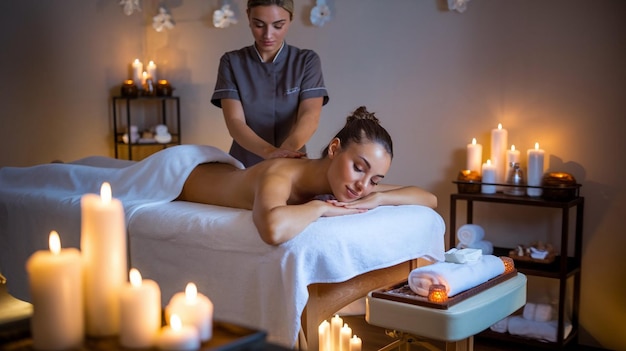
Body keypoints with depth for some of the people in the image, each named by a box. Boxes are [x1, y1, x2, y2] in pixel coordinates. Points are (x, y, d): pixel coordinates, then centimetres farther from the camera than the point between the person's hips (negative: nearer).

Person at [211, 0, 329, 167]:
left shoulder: (307, 60, 0)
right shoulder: (231, 62, 0)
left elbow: (310, 117, -13)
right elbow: (234, 122, -11)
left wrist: (287, 149, -33)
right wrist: (269, 152, -29)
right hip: (244, 167, 0)